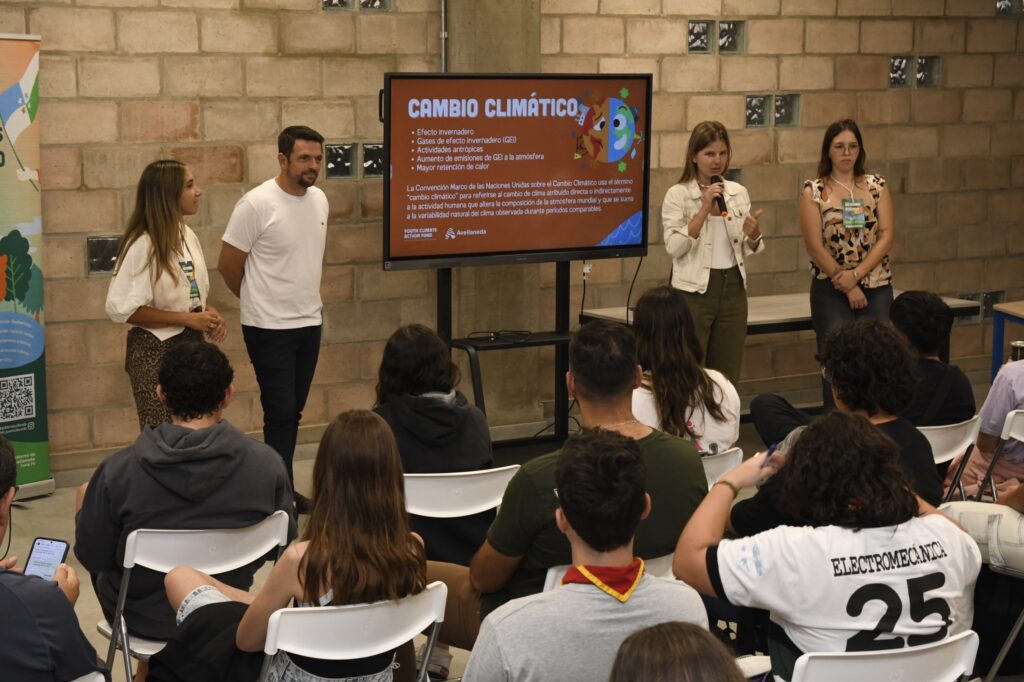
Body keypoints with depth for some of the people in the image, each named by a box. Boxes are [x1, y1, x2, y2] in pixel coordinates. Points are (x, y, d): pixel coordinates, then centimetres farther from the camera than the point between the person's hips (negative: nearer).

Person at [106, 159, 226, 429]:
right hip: (156, 352, -7)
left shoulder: (187, 235, 5)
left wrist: (211, 314, -4)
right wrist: (187, 318, -19)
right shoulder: (142, 245, -16)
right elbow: (122, 309, -19)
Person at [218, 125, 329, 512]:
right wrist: (259, 301, 6)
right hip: (270, 327, -7)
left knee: (293, 412, 12)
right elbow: (228, 264, -8)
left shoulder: (319, 200, 6)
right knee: (281, 412, -5)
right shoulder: (257, 204, -15)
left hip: (310, 322, 7)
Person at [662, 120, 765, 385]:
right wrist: (705, 209, -19)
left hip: (733, 288, 5)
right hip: (695, 291, -5)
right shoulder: (678, 195, -5)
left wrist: (753, 234, -9)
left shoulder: (739, 192, 9)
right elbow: (674, 247, -16)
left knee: (727, 374, 8)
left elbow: (748, 250, 14)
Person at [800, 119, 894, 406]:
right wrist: (847, 286, -8)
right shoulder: (814, 191, 0)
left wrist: (856, 274, -12)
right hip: (830, 290, -2)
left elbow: (886, 235, 0)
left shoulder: (877, 186, 8)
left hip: (877, 287, 2)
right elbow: (815, 246, -6)